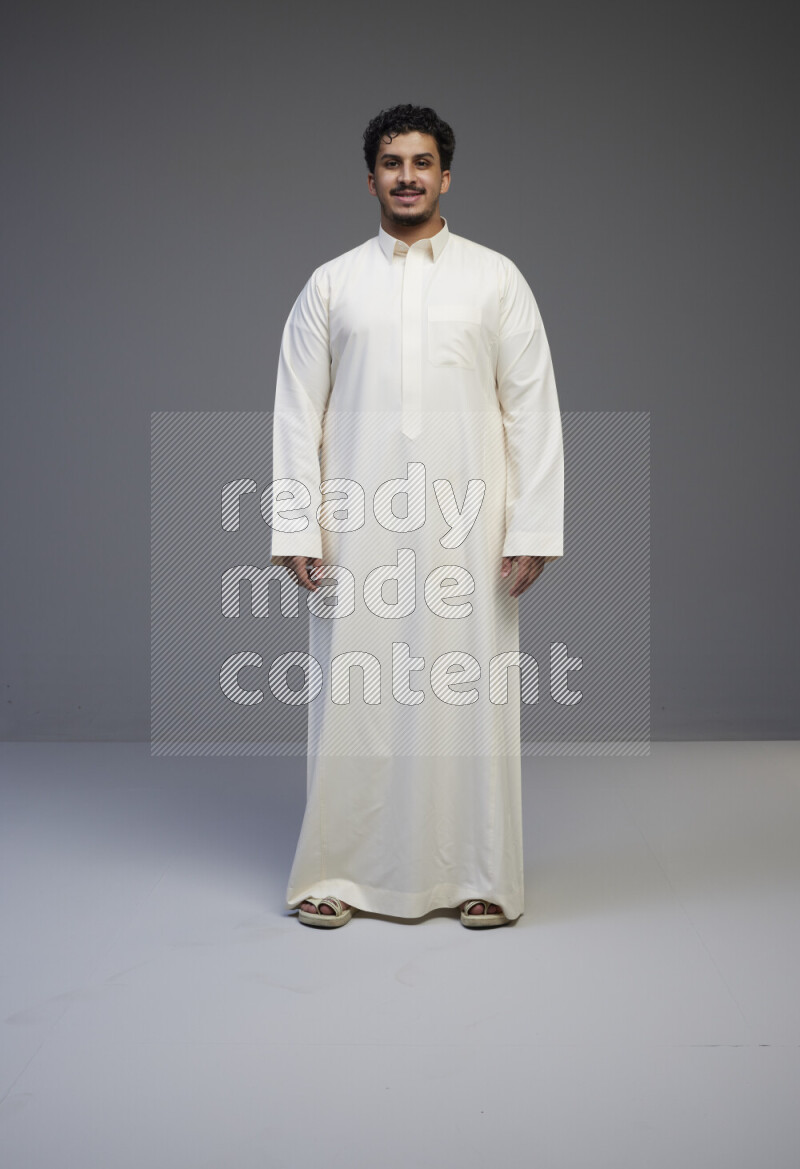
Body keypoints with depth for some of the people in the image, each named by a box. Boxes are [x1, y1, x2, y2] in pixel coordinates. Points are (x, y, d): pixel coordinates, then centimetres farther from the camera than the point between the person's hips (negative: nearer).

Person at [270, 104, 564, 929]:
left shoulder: (496, 279, 7)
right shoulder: (330, 285, 9)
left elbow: (532, 409, 3)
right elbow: (297, 413, 5)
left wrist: (532, 528, -4)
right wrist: (296, 528, -4)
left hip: (466, 528, 0)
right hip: (358, 529, 1)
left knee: (469, 696, 3)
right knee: (352, 698, 3)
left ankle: (479, 876, 16)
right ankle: (338, 873, 17)